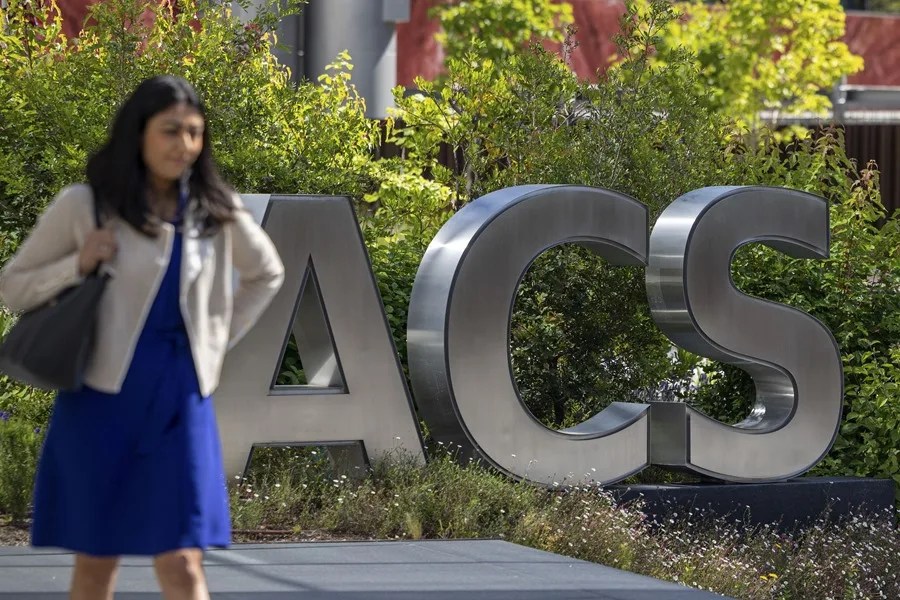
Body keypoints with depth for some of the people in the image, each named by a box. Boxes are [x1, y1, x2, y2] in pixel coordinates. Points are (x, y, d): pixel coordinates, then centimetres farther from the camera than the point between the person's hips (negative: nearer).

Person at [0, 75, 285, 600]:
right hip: (102, 397, -2)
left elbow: (266, 274, 23)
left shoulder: (214, 211, 4)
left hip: (181, 396, 2)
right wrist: (78, 266, -15)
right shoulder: (84, 205, -5)